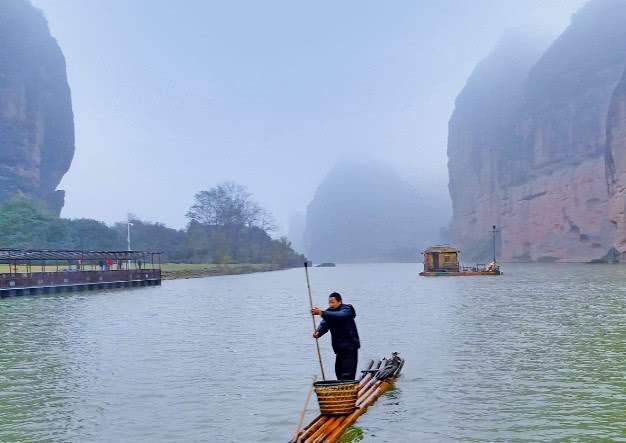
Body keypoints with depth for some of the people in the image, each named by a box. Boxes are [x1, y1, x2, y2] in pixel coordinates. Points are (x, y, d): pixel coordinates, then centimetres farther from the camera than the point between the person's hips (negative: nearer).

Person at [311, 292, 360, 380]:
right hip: (339, 348, 8)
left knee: (348, 375, -13)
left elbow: (338, 315, -35)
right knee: (339, 372, 13)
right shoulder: (329, 312, 10)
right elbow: (324, 324, -4)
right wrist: (318, 332, -26)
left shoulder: (346, 310, -12)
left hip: (350, 346, -8)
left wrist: (322, 313, -47)